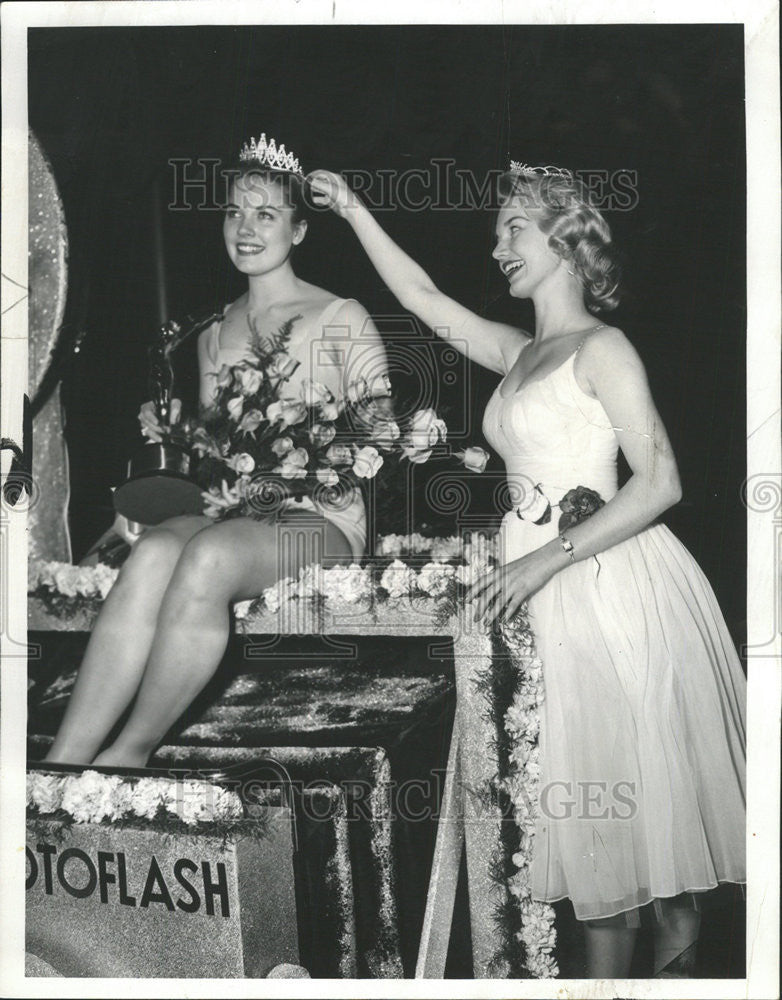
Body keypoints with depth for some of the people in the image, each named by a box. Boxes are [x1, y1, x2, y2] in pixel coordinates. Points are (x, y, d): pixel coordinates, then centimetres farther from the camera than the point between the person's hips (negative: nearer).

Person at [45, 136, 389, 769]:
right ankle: (65, 759, -40)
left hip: (319, 517, -4)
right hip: (227, 507, 4)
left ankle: (132, 749, -27)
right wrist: (176, 434, 5)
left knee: (209, 556, -37)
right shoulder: (215, 333, 20)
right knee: (156, 551, -32)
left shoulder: (342, 320, 4)